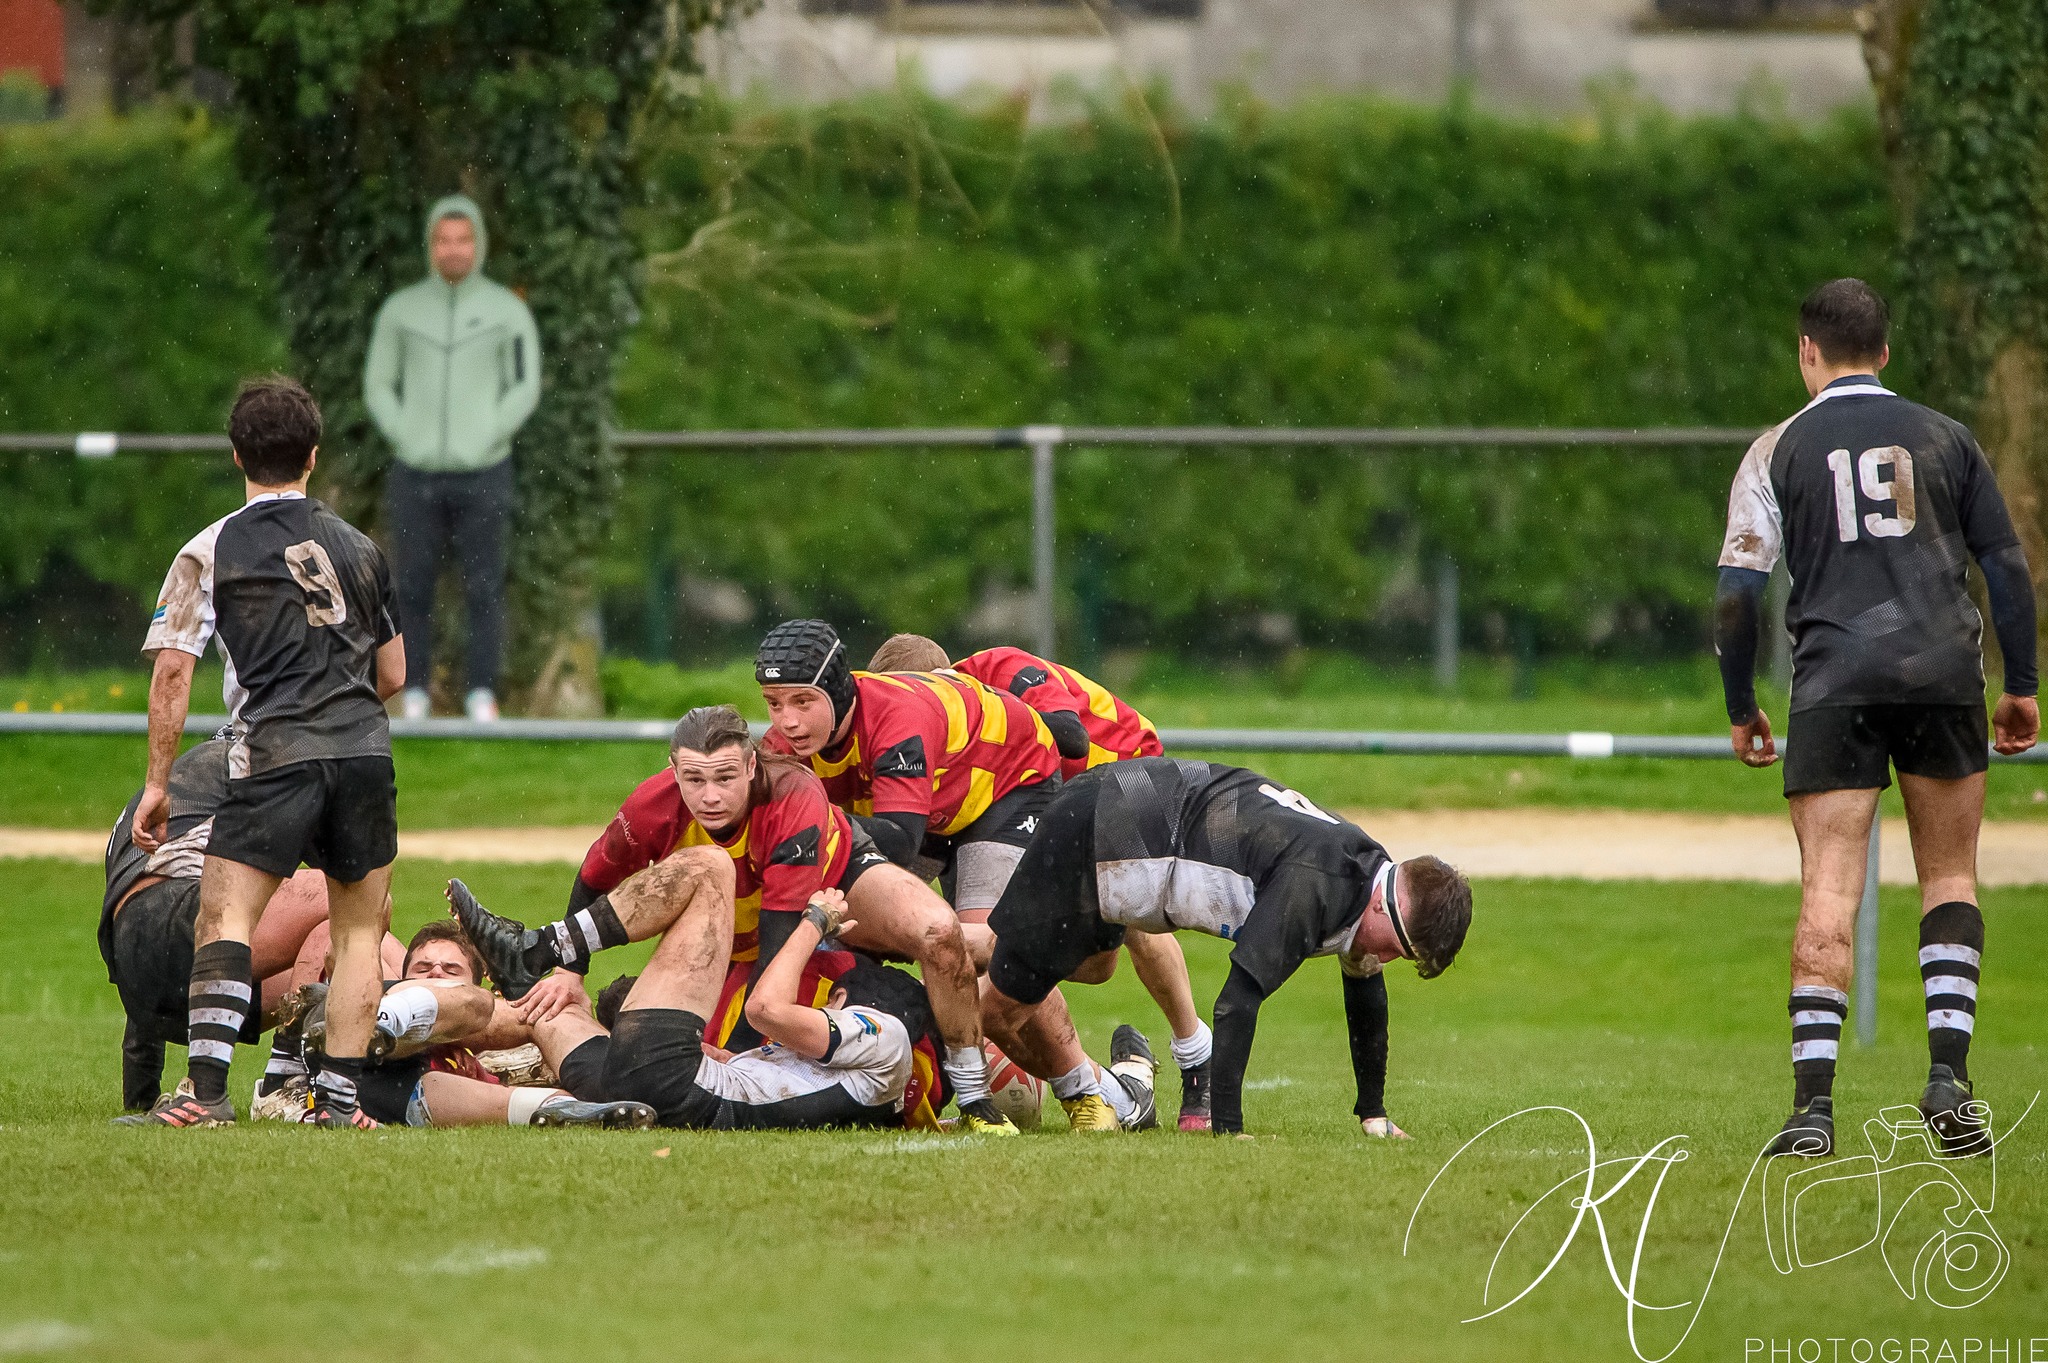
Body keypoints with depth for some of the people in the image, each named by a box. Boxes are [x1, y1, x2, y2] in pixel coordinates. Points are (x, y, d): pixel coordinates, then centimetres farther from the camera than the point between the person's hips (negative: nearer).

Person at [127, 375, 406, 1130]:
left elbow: (171, 674, -1)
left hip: (275, 756, -3)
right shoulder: (357, 546, 17)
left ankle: (207, 1085, -23)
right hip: (364, 750, 3)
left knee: (226, 916, -6)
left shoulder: (212, 551, 4)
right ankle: (339, 1095, 4)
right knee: (360, 926, 12)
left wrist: (156, 783, 4)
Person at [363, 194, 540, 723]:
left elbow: (525, 388, -1)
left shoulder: (508, 310, 0)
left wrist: (484, 442, -12)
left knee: (483, 589, -2)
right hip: (415, 475, 1)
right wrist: (405, 440, -7)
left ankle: (482, 696, 3)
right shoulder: (400, 309, 4)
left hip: (482, 474, -1)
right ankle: (414, 696, 8)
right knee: (414, 587, 2)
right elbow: (378, 385, 7)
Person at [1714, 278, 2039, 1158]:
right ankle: (1948, 1076, 0)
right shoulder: (1945, 439, 11)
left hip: (1834, 683, -1)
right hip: (1945, 674, 1)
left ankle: (1813, 1103, -11)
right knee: (1949, 879, 14)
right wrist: (2021, 687, 18)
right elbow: (2006, 566, 10)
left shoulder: (1780, 450, 7)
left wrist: (1741, 708, 11)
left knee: (1829, 892, -3)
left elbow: (1737, 591, 2)